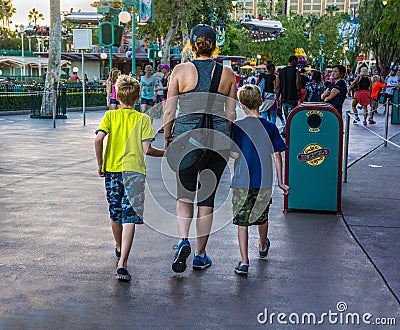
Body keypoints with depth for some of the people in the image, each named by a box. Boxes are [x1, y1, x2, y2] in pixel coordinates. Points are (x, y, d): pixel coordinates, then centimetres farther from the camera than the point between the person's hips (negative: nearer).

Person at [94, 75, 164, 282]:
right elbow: (146, 149, -8)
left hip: (112, 170, 3)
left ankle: (119, 248, 44)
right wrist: (164, 153, 11)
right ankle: (122, 264, -18)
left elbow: (99, 139, -10)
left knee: (115, 214, 20)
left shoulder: (110, 116, 4)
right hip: (134, 171, -3)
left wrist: (100, 163, 2)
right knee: (129, 218, -7)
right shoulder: (143, 119, 0)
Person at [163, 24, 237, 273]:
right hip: (218, 140, 1)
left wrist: (166, 140, 9)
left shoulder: (181, 70, -2)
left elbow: (169, 112, -3)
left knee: (185, 195, 15)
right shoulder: (227, 73, 3)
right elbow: (231, 115, 5)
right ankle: (200, 255, 18)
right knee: (207, 197, 11)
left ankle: (183, 240, -7)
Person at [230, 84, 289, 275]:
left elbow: (235, 154, -12)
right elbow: (277, 155, 1)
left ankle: (244, 261, -2)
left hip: (241, 182, -3)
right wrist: (280, 181, 8)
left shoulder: (236, 127, -7)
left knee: (242, 221, 4)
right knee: (261, 217, 22)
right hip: (264, 182, 3)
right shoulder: (270, 127, 0)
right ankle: (263, 247, 47)